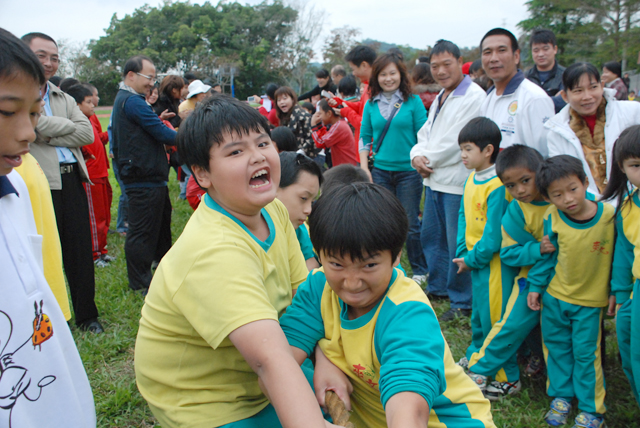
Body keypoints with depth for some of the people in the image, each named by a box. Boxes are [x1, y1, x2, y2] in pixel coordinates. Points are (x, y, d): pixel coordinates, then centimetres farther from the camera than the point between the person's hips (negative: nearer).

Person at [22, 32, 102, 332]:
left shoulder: (64, 99, 18)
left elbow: (87, 133, 4)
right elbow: (35, 125, -19)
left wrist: (47, 135, -7)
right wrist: (67, 126, -5)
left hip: (71, 181, 5)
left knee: (80, 252, 10)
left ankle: (86, 315, 23)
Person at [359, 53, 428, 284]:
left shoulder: (413, 102, -1)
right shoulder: (371, 104, 7)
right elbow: (364, 138, 10)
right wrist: (364, 168, 3)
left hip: (408, 171, -3)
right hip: (380, 171, 3)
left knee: (411, 223, 4)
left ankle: (419, 270, 20)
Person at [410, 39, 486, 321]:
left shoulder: (474, 97, -14)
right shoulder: (441, 97, 16)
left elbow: (455, 141, -18)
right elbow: (426, 133, 16)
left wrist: (429, 161, -6)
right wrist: (417, 155, -4)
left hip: (458, 183, -9)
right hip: (434, 181, 9)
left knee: (457, 244, -1)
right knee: (430, 237, 18)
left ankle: (461, 302, 14)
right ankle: (438, 288, 36)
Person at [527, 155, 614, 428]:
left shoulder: (609, 215, -18)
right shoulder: (552, 218, -12)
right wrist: (536, 285, 2)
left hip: (590, 301, -2)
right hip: (554, 296, 3)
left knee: (586, 353, 6)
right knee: (556, 347, 15)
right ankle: (561, 396, 34)